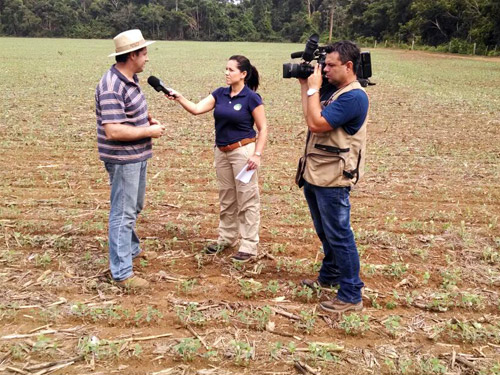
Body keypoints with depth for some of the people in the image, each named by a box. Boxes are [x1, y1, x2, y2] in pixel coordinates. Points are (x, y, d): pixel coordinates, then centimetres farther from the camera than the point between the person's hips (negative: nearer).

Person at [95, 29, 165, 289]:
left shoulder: (131, 79, 7)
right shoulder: (112, 87, -24)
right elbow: (113, 131, -30)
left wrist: (148, 119, 5)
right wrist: (149, 132, -21)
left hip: (137, 156, 10)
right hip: (123, 159, -10)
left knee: (134, 207, 25)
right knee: (123, 213, -1)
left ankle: (131, 248, 45)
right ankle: (122, 273, 9)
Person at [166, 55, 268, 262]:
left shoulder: (251, 98, -11)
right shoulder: (220, 94, 5)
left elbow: (263, 128, -9)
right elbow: (196, 109, -3)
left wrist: (257, 154, -16)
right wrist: (179, 98, -19)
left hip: (243, 150, -6)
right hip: (222, 152, 7)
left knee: (247, 198, 1)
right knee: (226, 198, 16)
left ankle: (249, 246, 9)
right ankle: (226, 238, 31)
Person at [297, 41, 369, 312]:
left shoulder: (353, 97, -18)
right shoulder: (334, 91, 14)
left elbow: (316, 124, -24)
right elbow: (310, 118, 14)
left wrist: (313, 88, -14)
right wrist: (305, 85, 12)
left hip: (332, 180, -10)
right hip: (315, 175, 10)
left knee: (339, 237, -2)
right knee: (325, 233, 22)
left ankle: (351, 296, 8)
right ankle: (329, 276, 40)